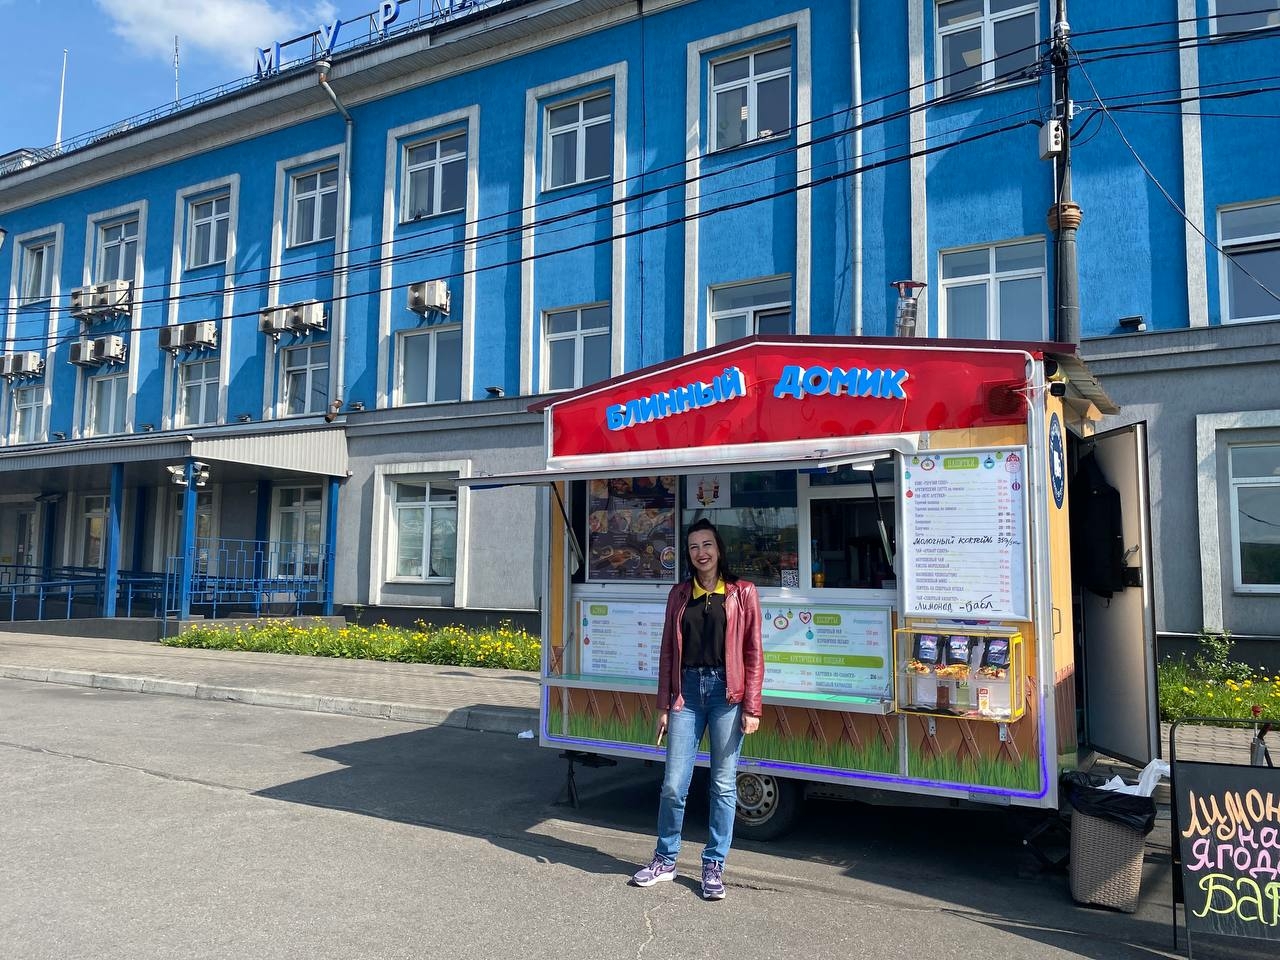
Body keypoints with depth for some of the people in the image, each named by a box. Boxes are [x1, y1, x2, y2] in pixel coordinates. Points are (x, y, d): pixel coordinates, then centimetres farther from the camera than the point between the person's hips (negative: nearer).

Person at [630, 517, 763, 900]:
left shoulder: (741, 593, 2)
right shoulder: (679, 594, 10)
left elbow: (753, 653, -1)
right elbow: (668, 653, 11)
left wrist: (751, 708, -6)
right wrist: (664, 707, 8)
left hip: (726, 693, -2)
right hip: (687, 690, 2)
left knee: (723, 784, 5)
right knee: (673, 783, 4)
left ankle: (714, 866, 18)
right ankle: (665, 860, 22)